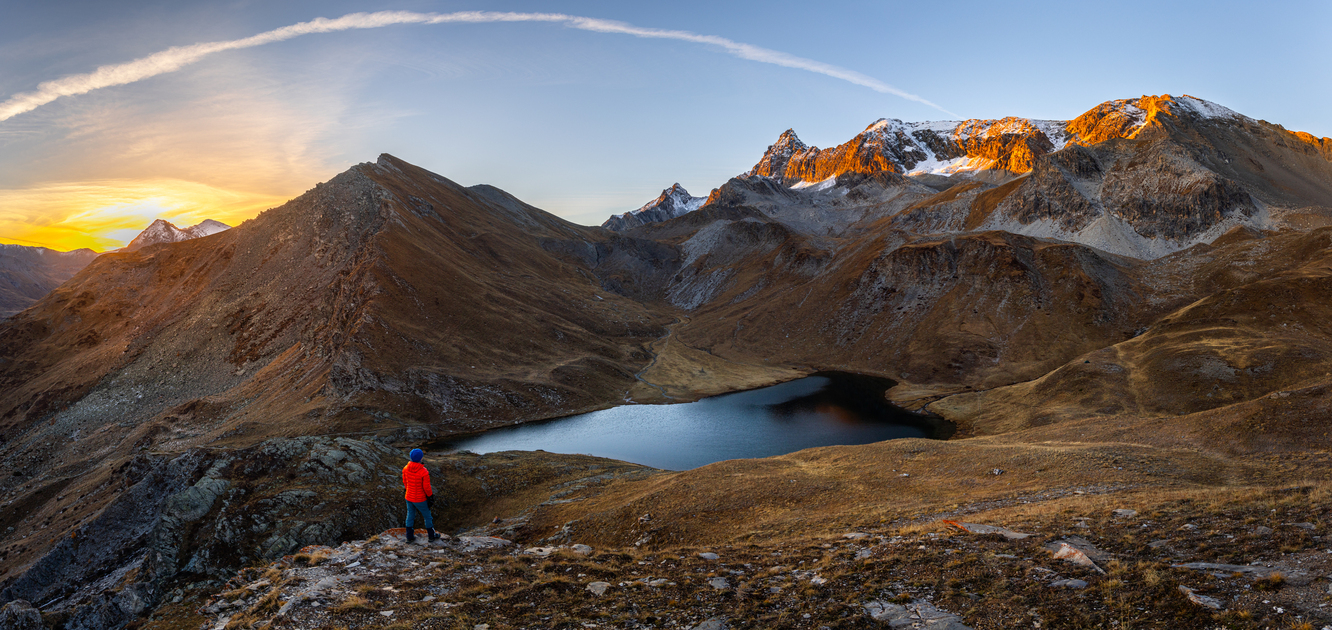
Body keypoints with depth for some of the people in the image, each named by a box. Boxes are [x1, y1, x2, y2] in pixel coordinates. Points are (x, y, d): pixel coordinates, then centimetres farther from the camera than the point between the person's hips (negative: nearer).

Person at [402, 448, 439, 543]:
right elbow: (426, 487, -20)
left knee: (410, 516, 21)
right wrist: (430, 495, -1)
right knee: (427, 516, 16)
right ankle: (431, 536, 32)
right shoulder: (424, 472, -28)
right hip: (420, 499, -5)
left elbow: (405, 482, 4)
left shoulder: (405, 469, -12)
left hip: (409, 497, 5)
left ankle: (409, 537, 34)